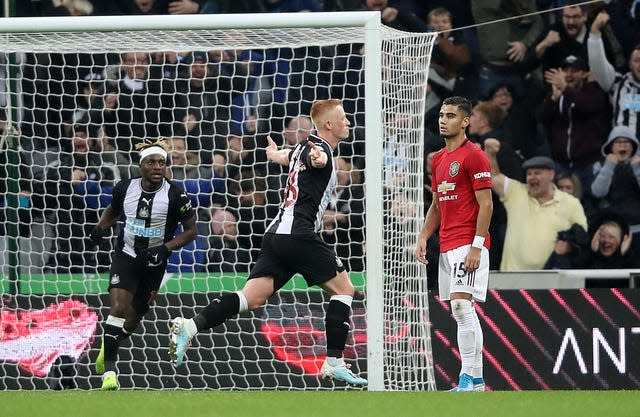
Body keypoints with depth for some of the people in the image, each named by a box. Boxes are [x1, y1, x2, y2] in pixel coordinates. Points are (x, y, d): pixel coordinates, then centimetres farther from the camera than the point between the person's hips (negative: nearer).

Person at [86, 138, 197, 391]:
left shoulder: (175, 196, -14)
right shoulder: (125, 189, -6)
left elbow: (190, 231, -5)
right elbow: (113, 211, 16)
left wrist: (165, 248, -19)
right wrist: (100, 229, -4)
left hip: (154, 263, 1)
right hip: (126, 256, 0)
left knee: (134, 317, 12)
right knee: (118, 308, -21)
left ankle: (108, 349, 44)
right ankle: (108, 371, -22)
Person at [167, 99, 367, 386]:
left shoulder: (305, 146, 22)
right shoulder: (320, 148, -6)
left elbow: (285, 156, 46)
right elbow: (317, 158, -33)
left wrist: (275, 152, 71)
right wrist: (318, 158, -58)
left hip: (276, 234, 8)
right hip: (299, 235, -8)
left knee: (251, 298, -4)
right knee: (343, 288, 3)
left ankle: (191, 326, -22)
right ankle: (334, 363, 0)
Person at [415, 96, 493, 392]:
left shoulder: (473, 156, -8)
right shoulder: (438, 159, 17)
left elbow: (486, 205, -12)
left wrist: (476, 247, -19)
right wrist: (423, 238, 12)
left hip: (468, 244, -9)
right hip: (446, 245, 9)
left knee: (461, 305, -17)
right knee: (462, 312, 8)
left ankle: (469, 377, -18)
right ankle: (476, 379, 10)